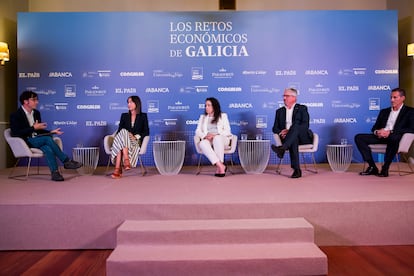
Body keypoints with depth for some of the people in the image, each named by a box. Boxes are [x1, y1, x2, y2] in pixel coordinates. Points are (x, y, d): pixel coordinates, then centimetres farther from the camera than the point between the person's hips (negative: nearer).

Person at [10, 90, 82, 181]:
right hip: (24, 143, -6)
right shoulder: (15, 115, -7)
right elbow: (16, 133, -17)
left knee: (48, 149, -31)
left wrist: (51, 132, 0)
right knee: (48, 139, -31)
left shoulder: (36, 113, 13)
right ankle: (67, 161, -26)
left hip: (37, 140, 6)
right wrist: (33, 128, -19)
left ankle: (55, 172, -35)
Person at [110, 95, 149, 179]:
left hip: (136, 141, -2)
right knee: (123, 132, -36)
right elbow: (119, 130, 12)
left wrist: (136, 136, -13)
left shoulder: (143, 116, 14)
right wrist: (127, 135, -12)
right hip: (124, 140, 2)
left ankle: (118, 169, -46)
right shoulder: (124, 115, 22)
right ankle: (126, 160, -46)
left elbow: (146, 132, 4)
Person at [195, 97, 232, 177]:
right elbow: (198, 131, 11)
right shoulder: (202, 117, 22)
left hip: (222, 139, -2)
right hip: (207, 140, 2)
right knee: (202, 143, -36)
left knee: (217, 138, -39)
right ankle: (221, 166, -42)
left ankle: (219, 167, -39)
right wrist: (205, 136, -12)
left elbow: (227, 131, 3)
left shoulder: (223, 116, 14)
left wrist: (215, 135, -14)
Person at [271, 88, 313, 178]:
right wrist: (281, 132, -12)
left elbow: (305, 125, -7)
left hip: (303, 137, -1)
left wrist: (289, 131, -21)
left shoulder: (302, 108, 8)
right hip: (292, 139, 2)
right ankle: (296, 169, -44)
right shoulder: (279, 111, 19)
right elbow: (275, 128, 14)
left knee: (295, 125, -34)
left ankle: (282, 148, -54)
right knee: (294, 139, -37)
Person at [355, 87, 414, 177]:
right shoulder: (384, 111, 23)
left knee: (394, 137, -42)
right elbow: (374, 127, 19)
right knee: (359, 137, -16)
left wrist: (390, 132, -18)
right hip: (381, 136, 6)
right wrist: (377, 132, -7)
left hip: (395, 137, -5)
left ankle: (385, 168, -28)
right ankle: (372, 167, -17)